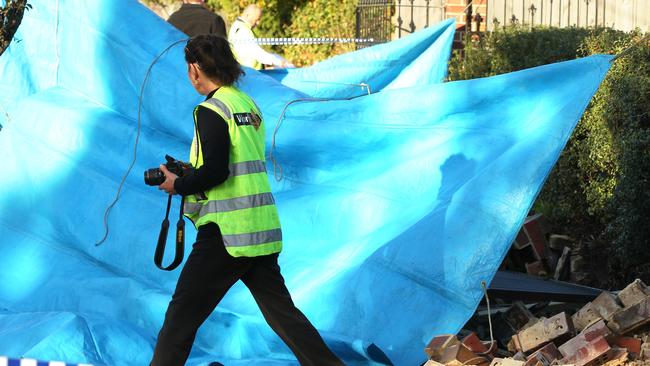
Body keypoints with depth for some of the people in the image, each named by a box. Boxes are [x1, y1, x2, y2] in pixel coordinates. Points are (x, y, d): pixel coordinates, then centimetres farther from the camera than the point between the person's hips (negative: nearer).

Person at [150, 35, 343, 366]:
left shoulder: (212, 109, -11)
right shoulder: (248, 104, 15)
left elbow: (215, 172, -19)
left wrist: (177, 185, -4)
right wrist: (189, 172, 20)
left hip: (227, 232, -8)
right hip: (263, 228, 8)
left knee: (182, 314, -1)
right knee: (281, 311, 11)